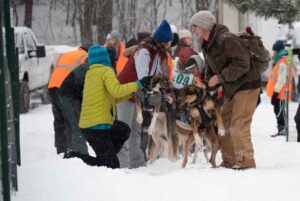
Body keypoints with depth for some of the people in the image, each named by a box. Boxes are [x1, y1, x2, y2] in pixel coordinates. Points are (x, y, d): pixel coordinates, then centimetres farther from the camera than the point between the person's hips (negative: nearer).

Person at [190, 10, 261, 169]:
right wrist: (206, 85, 1)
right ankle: (230, 162, 18)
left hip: (247, 86, -10)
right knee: (223, 124, 11)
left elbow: (242, 63, -26)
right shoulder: (207, 47, 10)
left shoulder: (226, 40, -21)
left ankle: (246, 162, -9)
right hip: (232, 89, 10)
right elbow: (212, 71, 19)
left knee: (238, 125, -14)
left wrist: (220, 77, -24)